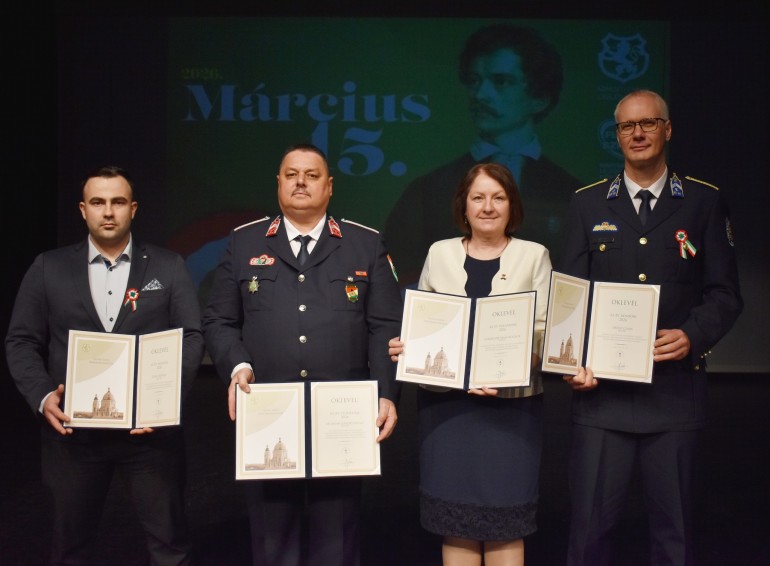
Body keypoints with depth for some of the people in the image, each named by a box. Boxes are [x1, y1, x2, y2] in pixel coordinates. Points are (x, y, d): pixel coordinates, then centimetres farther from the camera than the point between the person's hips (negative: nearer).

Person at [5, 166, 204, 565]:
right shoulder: (49, 268, 5)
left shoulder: (168, 266, 3)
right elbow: (21, 342, 4)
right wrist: (42, 396, -12)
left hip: (150, 428, -1)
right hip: (73, 430, 1)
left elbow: (191, 336, -1)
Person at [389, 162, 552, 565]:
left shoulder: (534, 255, 4)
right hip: (446, 403, 2)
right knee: (455, 524, 7)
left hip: (511, 405, -1)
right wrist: (404, 348, -9)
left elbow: (544, 332, -3)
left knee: (505, 524, 4)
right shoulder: (439, 253, 9)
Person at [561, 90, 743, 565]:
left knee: (674, 527, 9)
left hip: (675, 387, 0)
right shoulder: (588, 203, 9)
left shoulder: (704, 201, 6)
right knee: (591, 524, 4)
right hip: (602, 387, 1)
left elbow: (725, 293, 4)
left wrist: (693, 336, -14)